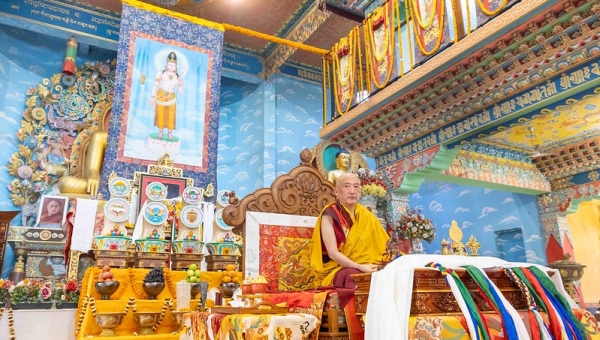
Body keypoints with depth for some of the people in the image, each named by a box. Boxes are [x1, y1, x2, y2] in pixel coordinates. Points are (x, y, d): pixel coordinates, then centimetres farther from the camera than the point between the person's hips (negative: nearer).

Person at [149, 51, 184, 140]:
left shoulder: (178, 77, -5)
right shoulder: (161, 73, -8)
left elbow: (181, 92, -6)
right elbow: (155, 86, -5)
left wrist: (180, 84, -20)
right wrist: (152, 96, -9)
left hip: (171, 98, 1)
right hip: (160, 97, -1)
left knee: (171, 116, 6)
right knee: (160, 115, 11)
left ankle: (170, 133, 26)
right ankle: (160, 132, 29)